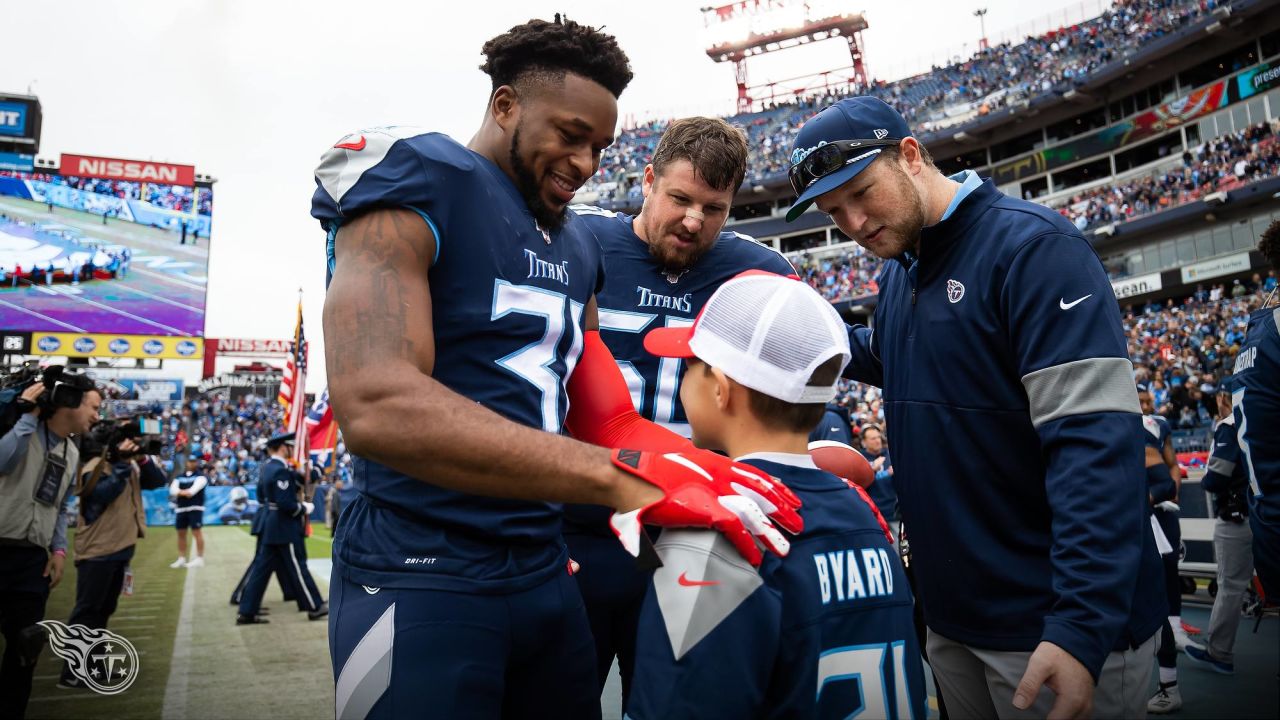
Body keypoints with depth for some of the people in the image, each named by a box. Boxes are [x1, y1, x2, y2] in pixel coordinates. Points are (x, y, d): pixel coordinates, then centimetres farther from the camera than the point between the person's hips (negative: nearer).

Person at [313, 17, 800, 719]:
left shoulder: (575, 248, 13)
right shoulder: (419, 183, -11)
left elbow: (606, 420, 13)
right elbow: (376, 405, -27)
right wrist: (626, 478, -32)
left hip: (543, 568, 8)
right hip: (421, 576, -7)